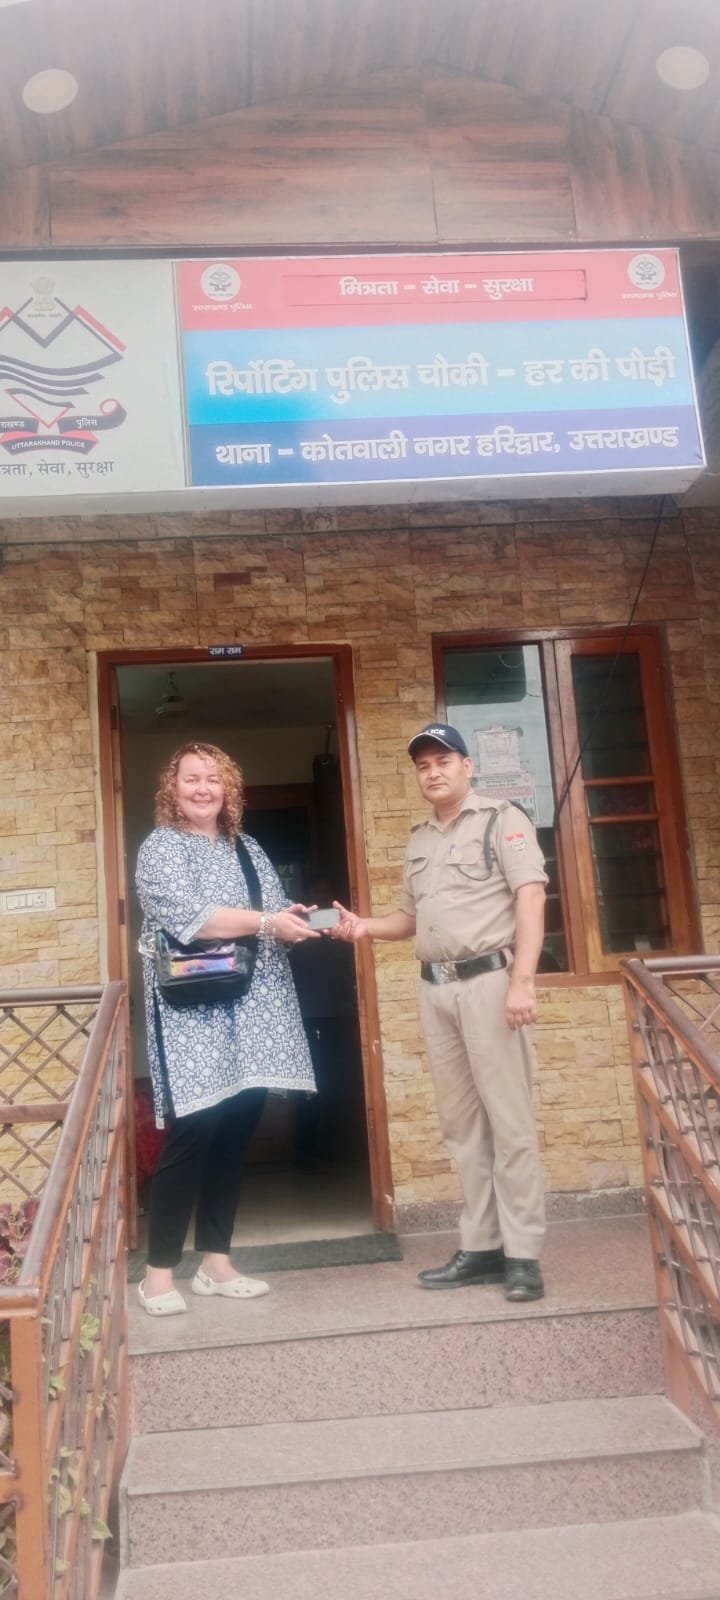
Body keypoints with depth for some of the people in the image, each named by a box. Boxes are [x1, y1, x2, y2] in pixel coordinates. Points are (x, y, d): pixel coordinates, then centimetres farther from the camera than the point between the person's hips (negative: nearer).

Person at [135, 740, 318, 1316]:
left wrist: (301, 921, -5)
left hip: (252, 1014, 6)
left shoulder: (248, 849, 18)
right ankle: (159, 1270, 5)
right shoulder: (160, 848, -1)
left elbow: (277, 921, 18)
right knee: (192, 1135, -8)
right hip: (193, 1016, -6)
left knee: (234, 1137, 8)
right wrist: (265, 922, -20)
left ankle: (216, 1261, 20)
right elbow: (186, 916, -17)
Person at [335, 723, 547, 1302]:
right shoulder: (419, 839, 19)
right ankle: (481, 1247, 18)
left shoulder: (502, 820, -2)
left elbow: (531, 897, -11)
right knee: (461, 1122, 10)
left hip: (488, 980, -7)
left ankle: (523, 1254, 3)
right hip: (435, 989, 7)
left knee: (508, 1119, -4)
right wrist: (366, 926, 4)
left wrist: (522, 979, -21)